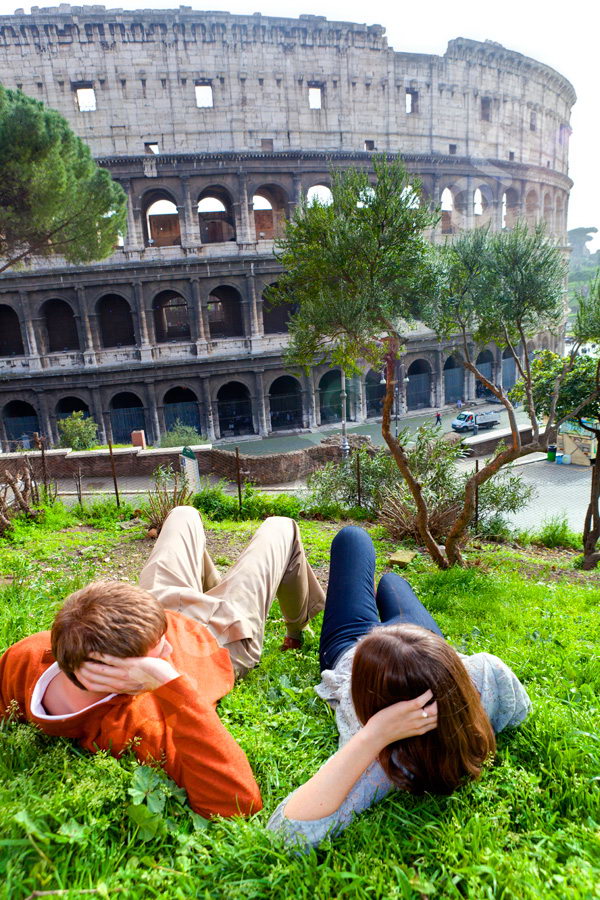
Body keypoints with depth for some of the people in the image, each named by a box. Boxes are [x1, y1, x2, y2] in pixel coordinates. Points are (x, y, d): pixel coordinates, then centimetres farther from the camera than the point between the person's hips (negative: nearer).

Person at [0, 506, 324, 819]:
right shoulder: (139, 725, -49)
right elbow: (239, 802, -56)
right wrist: (172, 686, -62)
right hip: (222, 639, -4)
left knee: (184, 514, 27)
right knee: (280, 526, 15)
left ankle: (212, 588, 61)